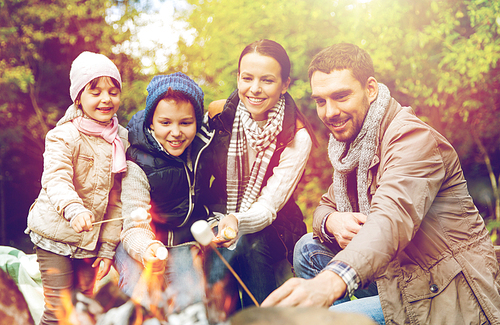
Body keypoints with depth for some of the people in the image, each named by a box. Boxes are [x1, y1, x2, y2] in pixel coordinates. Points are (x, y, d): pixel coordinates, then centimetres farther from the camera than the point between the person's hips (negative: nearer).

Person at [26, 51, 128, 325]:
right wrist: (74, 210, -47)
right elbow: (56, 179, -27)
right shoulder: (65, 136, -13)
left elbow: (116, 198, 6)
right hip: (55, 234, -5)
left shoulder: (121, 139, 4)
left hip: (90, 240, 5)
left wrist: (108, 247, 5)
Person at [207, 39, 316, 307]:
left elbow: (268, 206, -20)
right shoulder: (218, 115, -8)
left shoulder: (297, 138, -15)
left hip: (272, 227, -1)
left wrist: (237, 221, -41)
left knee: (252, 245, -33)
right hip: (220, 215, 2)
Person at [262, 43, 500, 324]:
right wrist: (331, 222, -15)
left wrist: (330, 281, -58)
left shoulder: (413, 137, -21)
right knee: (309, 249, 5)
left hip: (454, 302, -9)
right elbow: (327, 205, 13)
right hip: (406, 286, 9)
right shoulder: (353, 144, 10)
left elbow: (394, 218, -39)